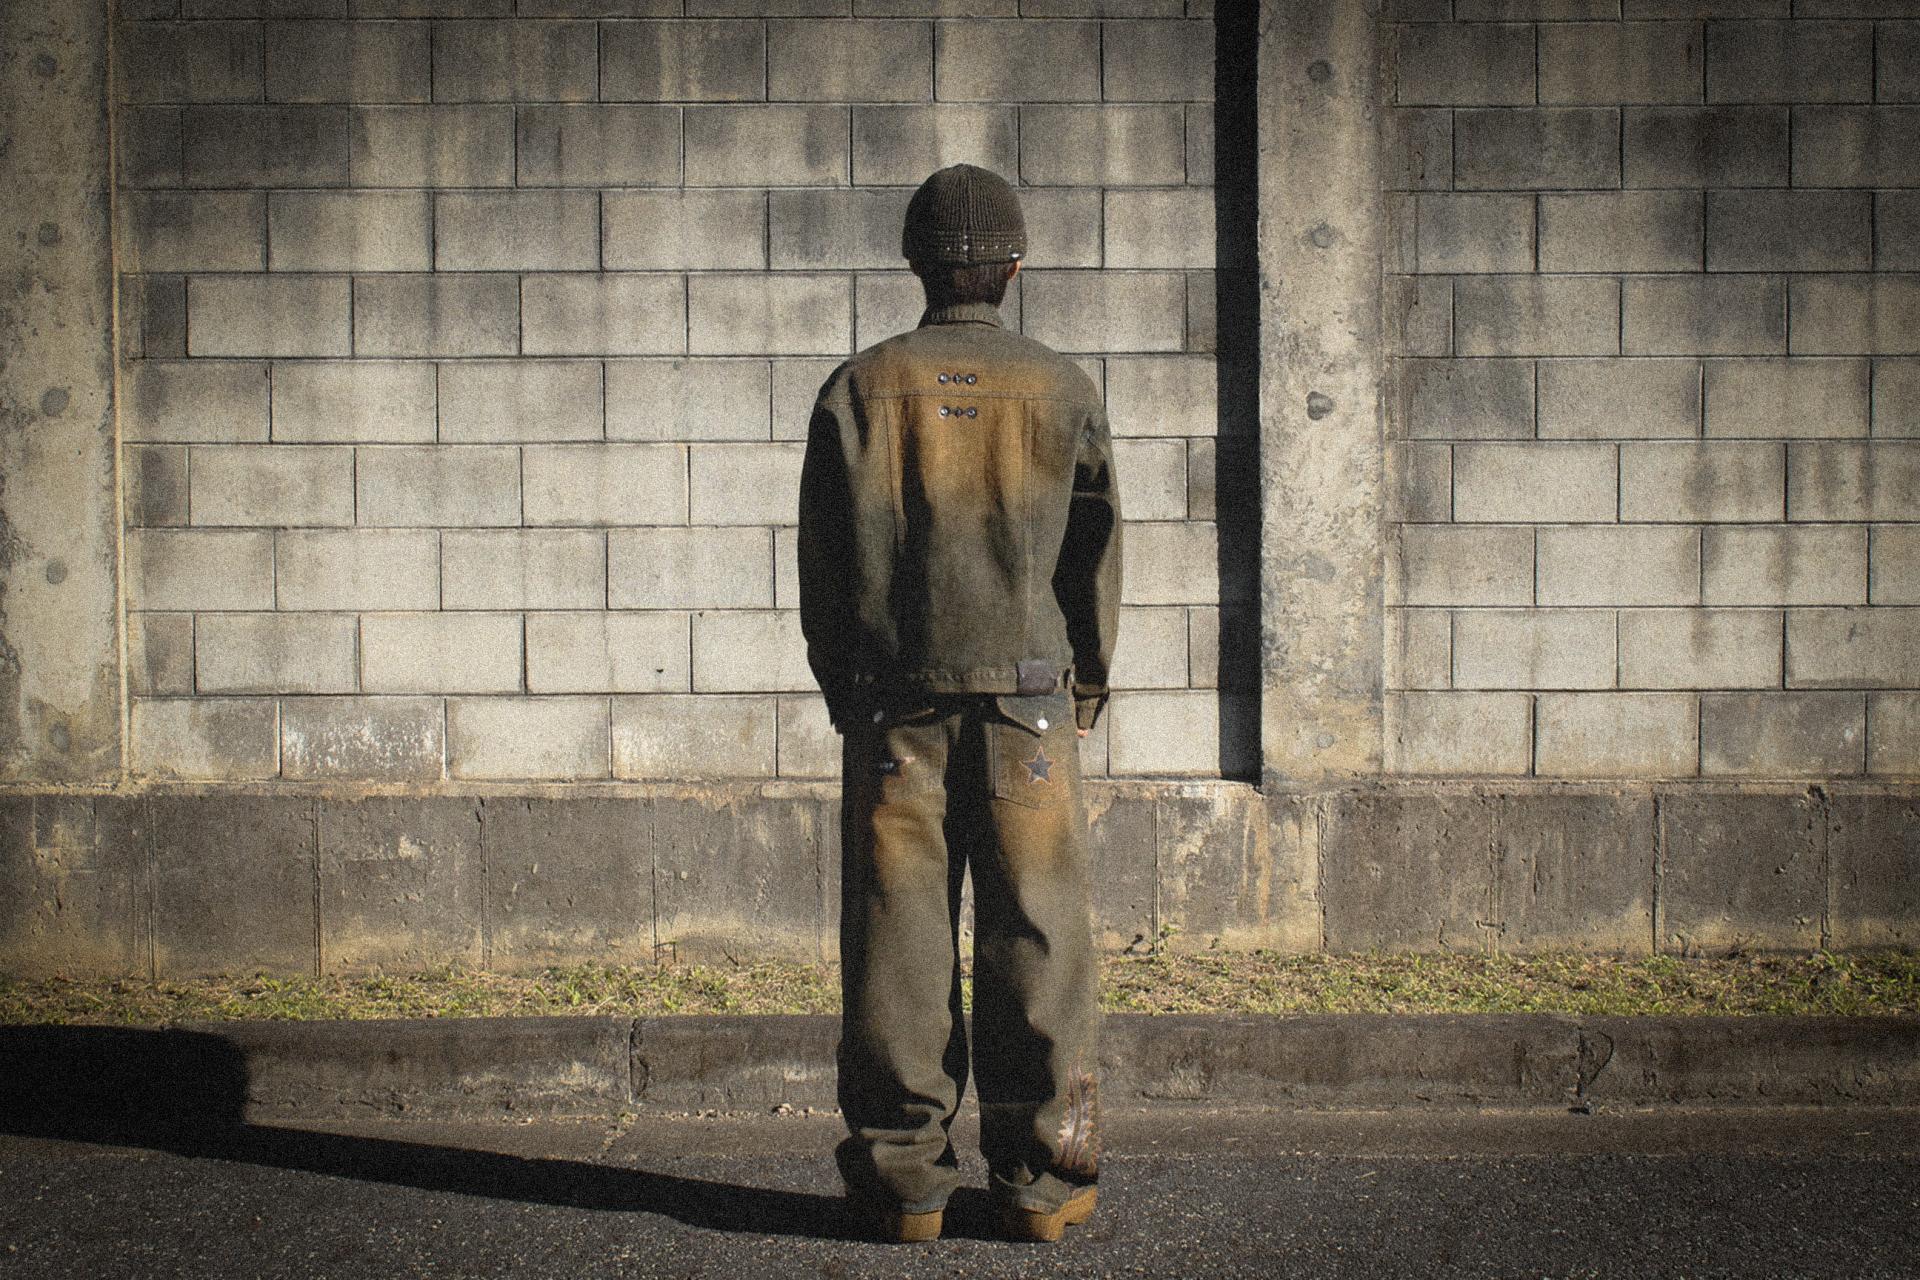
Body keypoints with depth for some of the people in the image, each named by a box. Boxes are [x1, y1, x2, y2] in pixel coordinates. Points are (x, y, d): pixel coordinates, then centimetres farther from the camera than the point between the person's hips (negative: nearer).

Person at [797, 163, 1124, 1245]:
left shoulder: (859, 391, 0)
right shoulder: (1065, 390, 0)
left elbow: (826, 556, 2)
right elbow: (1098, 549, 5)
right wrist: (1089, 680, 18)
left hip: (894, 702, 0)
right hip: (1029, 693, 0)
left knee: (898, 931, 5)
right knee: (1035, 930, 5)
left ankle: (903, 1176, 9)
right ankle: (1042, 1177, 9)